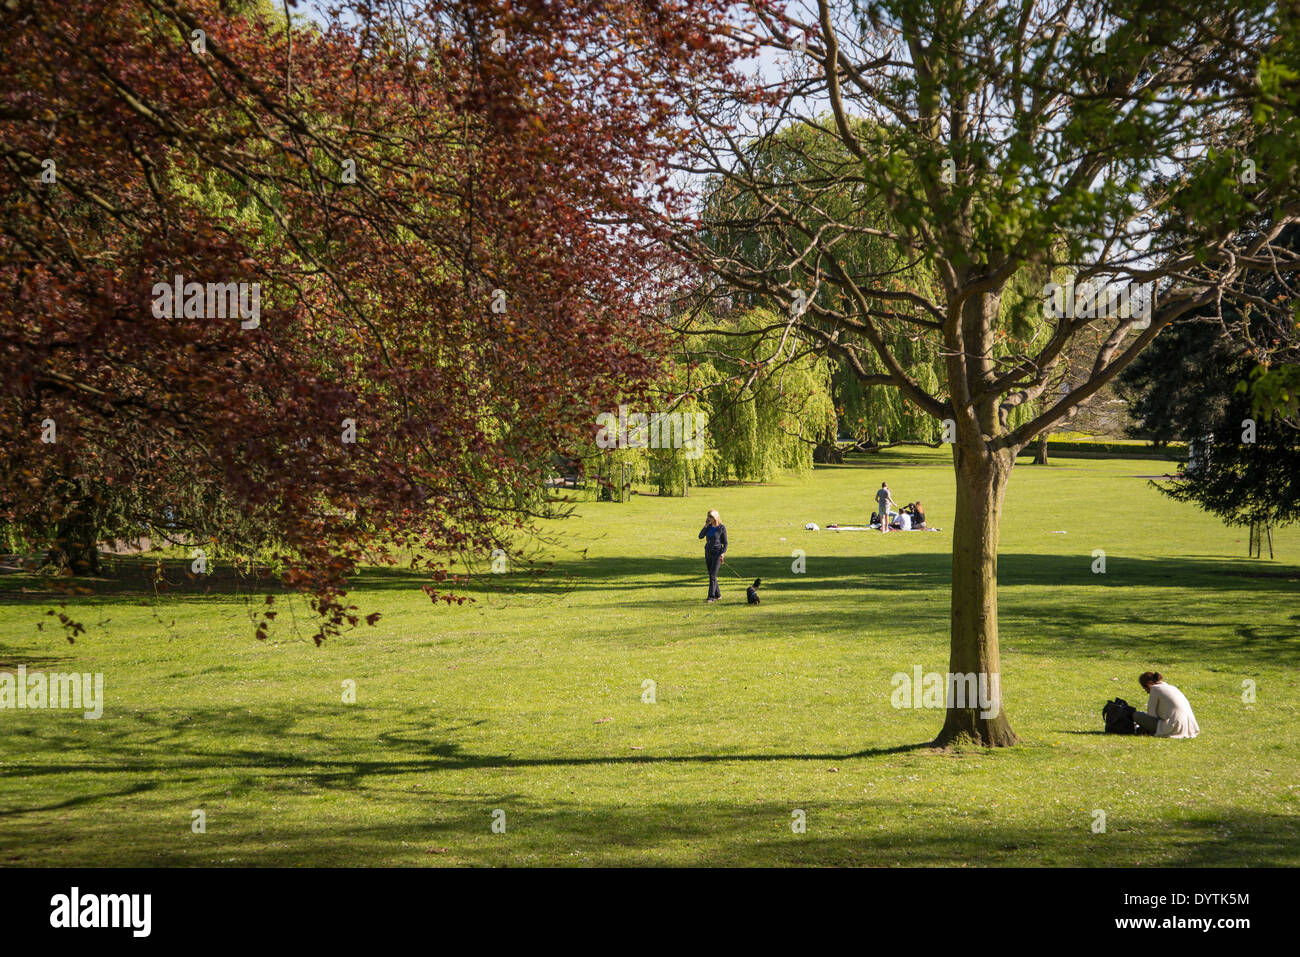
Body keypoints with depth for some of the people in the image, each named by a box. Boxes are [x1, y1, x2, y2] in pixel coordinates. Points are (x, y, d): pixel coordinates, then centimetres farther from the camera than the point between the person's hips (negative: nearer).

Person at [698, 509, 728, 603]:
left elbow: (725, 542, -4)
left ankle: (711, 598, -16)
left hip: (717, 553, -6)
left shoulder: (722, 528, -8)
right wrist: (706, 525, -11)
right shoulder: (709, 526, 6)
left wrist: (723, 553, -18)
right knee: (711, 575, 12)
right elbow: (701, 536, -3)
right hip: (708, 552, 6)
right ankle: (717, 595, 26)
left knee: (712, 575, -14)